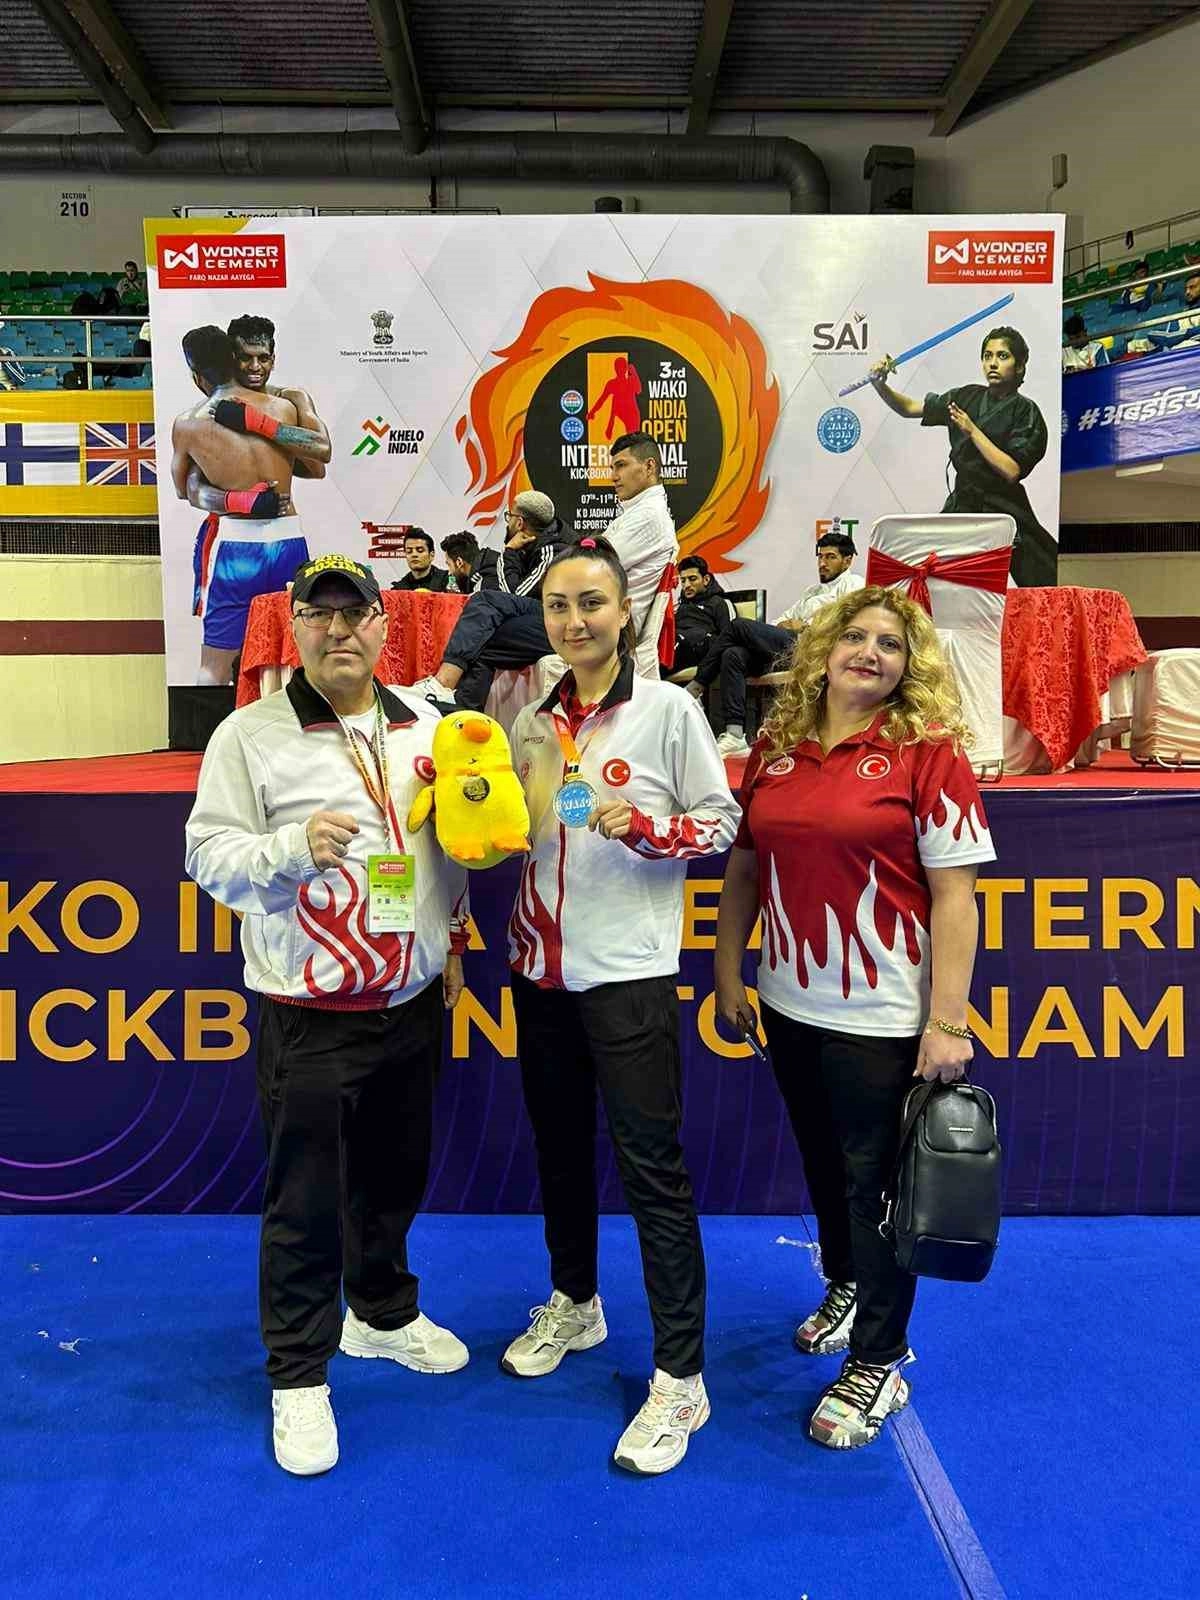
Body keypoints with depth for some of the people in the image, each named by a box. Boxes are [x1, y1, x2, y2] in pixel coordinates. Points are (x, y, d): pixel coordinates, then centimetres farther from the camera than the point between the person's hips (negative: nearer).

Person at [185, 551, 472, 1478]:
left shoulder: (425, 728, 7)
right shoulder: (252, 735, -8)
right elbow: (209, 854, -9)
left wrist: (454, 942, 14)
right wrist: (293, 847, -26)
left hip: (414, 1002, 5)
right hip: (310, 1016, -5)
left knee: (396, 1175, 19)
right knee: (305, 1201, 4)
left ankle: (384, 1313, 43)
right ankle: (299, 1376, 24)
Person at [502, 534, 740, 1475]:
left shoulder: (670, 710, -8)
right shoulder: (536, 720, 7)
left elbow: (722, 823, -7)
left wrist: (643, 827, -23)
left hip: (630, 970, -6)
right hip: (543, 966, 6)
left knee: (652, 1166, -2)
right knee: (559, 1147, 19)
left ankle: (680, 1379, 11)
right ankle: (574, 1304, 41)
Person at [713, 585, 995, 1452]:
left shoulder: (929, 753, -11)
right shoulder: (776, 748, 2)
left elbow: (954, 895, -14)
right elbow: (744, 865, 9)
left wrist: (947, 1023, -17)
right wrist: (728, 973, 8)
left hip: (882, 1015, -5)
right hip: (790, 1003, 5)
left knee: (877, 1180, 9)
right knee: (824, 1163, 23)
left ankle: (876, 1362, 28)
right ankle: (845, 1287, 49)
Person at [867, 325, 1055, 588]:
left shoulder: (1025, 411, -5)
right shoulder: (968, 397, 9)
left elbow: (1011, 471, -16)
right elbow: (909, 408, 11)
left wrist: (972, 431, -15)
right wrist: (880, 385, -7)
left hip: (1002, 511, -4)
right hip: (962, 505, 4)